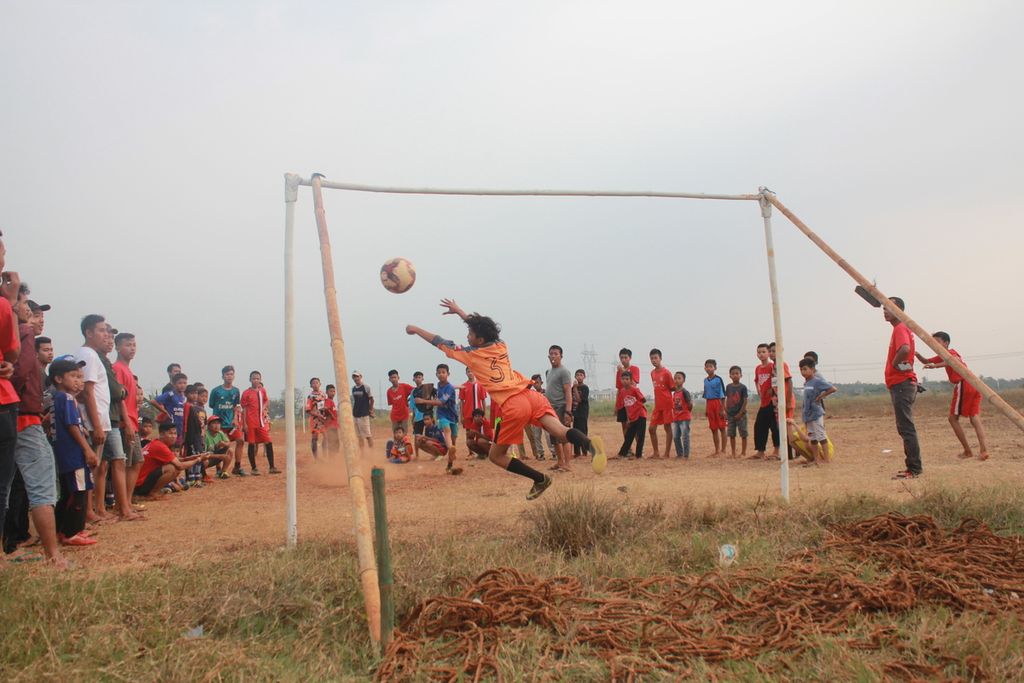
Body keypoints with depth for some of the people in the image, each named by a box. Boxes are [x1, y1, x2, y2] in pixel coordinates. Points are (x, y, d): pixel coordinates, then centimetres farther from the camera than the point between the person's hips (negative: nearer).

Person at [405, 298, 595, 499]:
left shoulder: (472, 355, 9)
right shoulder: (501, 346, 21)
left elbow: (441, 343, 21)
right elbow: (482, 327, 42)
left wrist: (416, 330, 35)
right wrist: (459, 311, 53)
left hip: (512, 407, -5)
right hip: (531, 396, 5)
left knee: (496, 456, 11)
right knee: (560, 430, -16)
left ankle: (540, 480, 5)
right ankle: (590, 444, -46)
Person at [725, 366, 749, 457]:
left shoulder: (743, 387, -8)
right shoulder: (728, 387, 4)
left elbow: (745, 401, -9)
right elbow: (727, 400, 9)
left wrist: (740, 413, -14)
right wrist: (726, 413, 3)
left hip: (740, 414, -4)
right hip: (730, 414, 4)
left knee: (743, 434, 1)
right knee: (731, 434, 7)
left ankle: (743, 452, 10)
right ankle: (733, 453, 15)